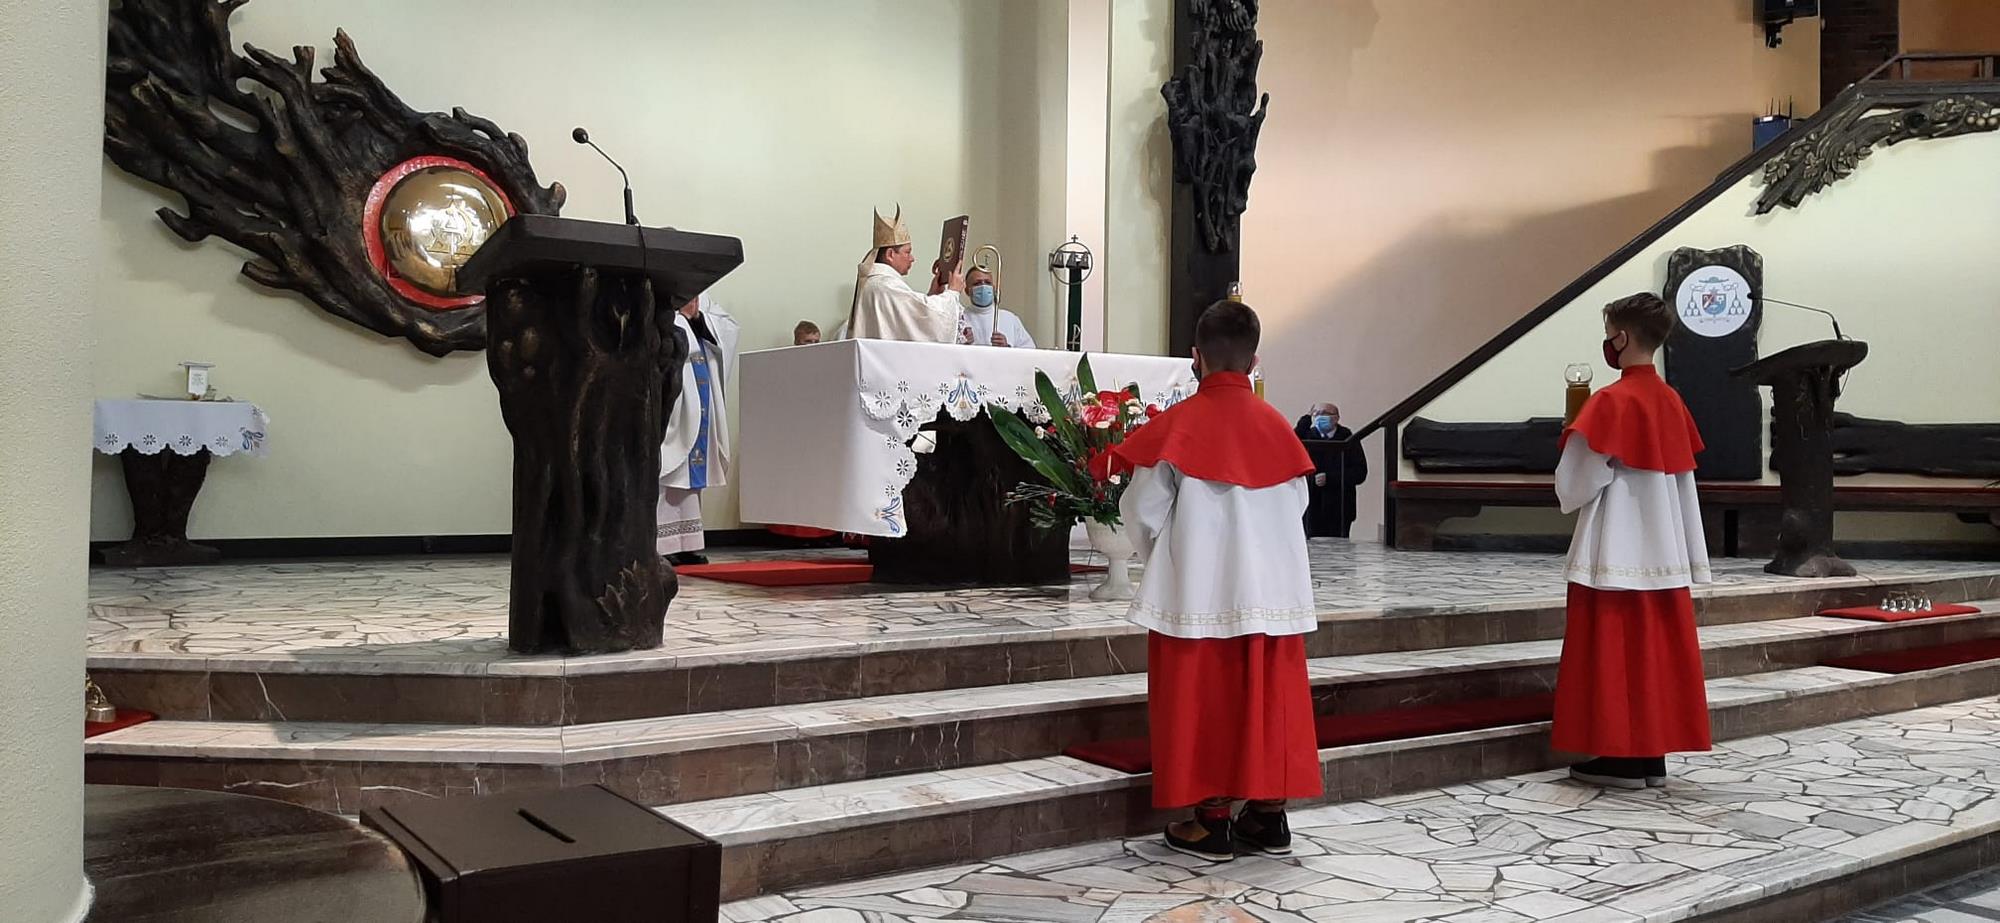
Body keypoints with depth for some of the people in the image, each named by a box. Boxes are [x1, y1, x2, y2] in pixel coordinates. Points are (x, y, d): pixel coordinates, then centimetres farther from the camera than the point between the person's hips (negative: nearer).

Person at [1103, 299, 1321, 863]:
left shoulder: (1179, 425, -11)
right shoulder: (1275, 426, 0)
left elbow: (1144, 508, -7)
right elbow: (1296, 504, 8)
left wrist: (1161, 556, 13)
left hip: (1199, 589, -3)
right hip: (1270, 588, 4)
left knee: (1204, 699, 5)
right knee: (1268, 696, 11)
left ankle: (1213, 823, 11)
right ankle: (1269, 818, 18)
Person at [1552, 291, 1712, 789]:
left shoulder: (1611, 402, -16)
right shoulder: (1672, 402, 8)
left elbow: (1576, 484, -14)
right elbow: (1685, 487, 13)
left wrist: (1571, 495, 7)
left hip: (1617, 552, -7)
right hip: (1663, 551, 8)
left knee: (1614, 651, -1)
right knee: (1658, 651, 11)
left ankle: (1620, 756, 3)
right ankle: (1653, 754, 17)